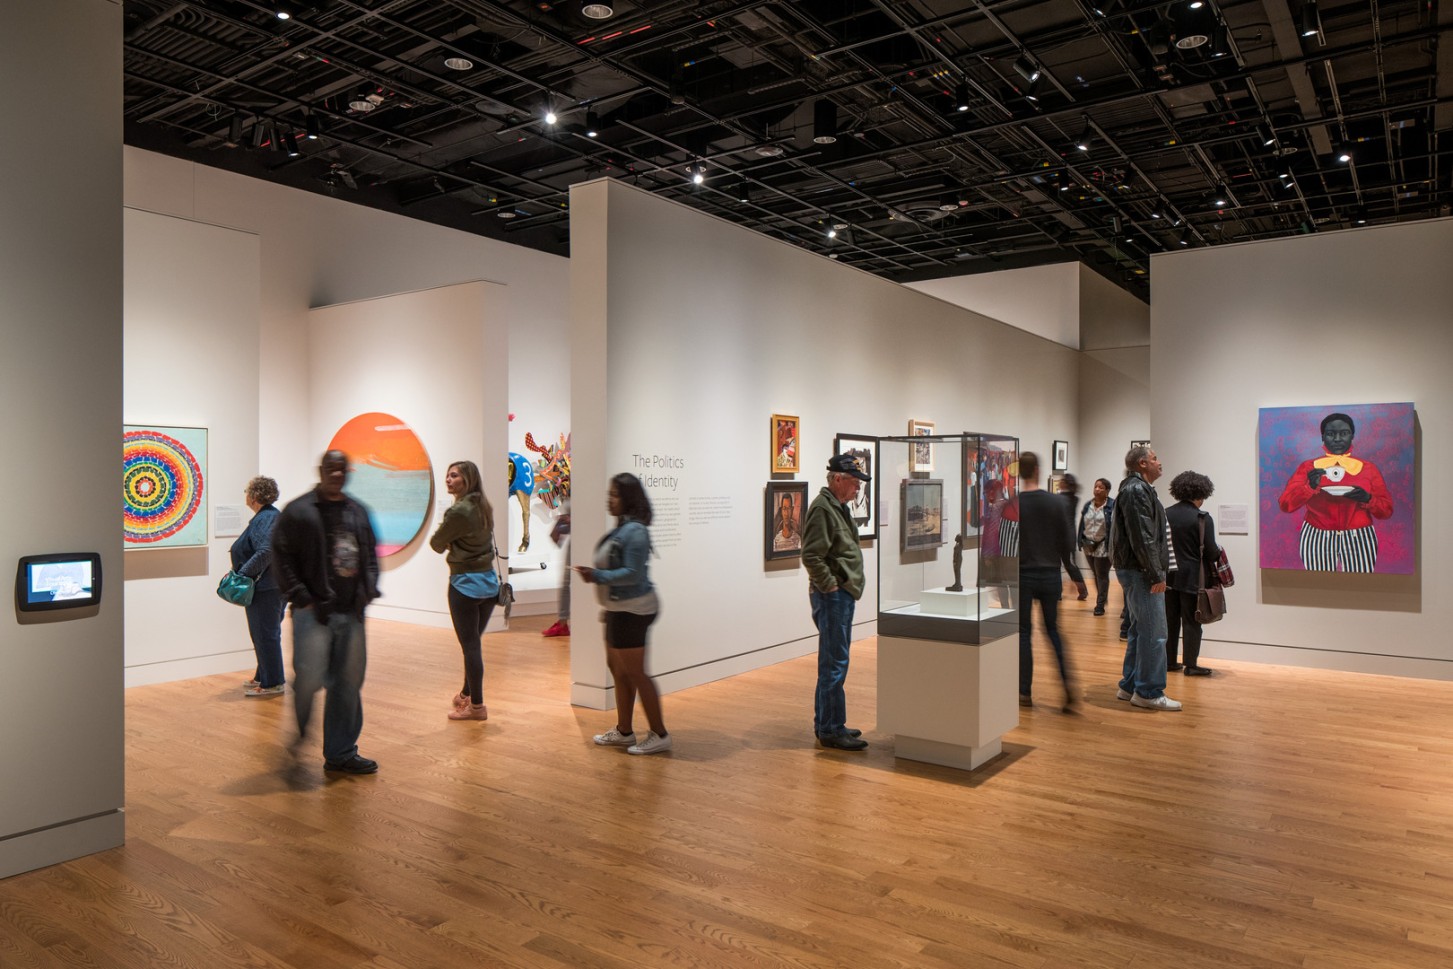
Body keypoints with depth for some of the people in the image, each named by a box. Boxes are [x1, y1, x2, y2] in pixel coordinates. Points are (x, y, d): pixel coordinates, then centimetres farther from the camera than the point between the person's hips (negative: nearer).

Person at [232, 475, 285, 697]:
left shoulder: (268, 518, -18)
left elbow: (266, 553, -27)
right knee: (262, 633, 18)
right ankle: (263, 677, 30)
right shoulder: (265, 516, 14)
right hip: (264, 586, 11)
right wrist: (238, 550, 14)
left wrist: (243, 573, -21)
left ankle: (272, 683, 5)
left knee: (266, 634, -3)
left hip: (267, 588, -11)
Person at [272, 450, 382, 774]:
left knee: (349, 683, 8)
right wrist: (301, 598, -13)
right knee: (310, 678, -9)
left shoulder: (358, 511, 13)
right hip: (314, 611, -5)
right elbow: (282, 557, -7)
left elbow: (370, 556, 19)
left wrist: (369, 590, 5)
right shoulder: (298, 511, -4)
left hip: (351, 613, 5)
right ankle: (299, 731, 22)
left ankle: (341, 753, 19)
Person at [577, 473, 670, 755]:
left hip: (631, 610, -11)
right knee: (617, 668, 17)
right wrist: (594, 573, 10)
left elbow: (633, 573, -25)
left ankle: (659, 735, 9)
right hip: (619, 609, 11)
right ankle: (624, 731, 30)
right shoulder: (621, 528, 10)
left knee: (634, 673, -3)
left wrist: (597, 576, -23)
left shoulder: (635, 531, -21)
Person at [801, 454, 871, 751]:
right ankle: (831, 730, 3)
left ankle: (827, 725, 25)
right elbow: (811, 556, -24)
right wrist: (830, 585, -18)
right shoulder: (822, 508, -16)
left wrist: (846, 587, 15)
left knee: (832, 663, 16)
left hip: (843, 594, 10)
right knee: (835, 665, -5)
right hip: (832, 596, -10)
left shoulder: (839, 507, 15)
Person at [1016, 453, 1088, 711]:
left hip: (1022, 576, -2)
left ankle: (1025, 692, 8)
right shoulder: (1057, 503, -2)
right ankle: (1067, 683, -4)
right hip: (1050, 576, 2)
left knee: (1024, 632, 7)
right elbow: (1067, 544, 1)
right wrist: (1075, 576, 11)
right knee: (1053, 630, 13)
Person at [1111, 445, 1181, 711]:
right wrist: (1156, 575, -19)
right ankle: (1149, 692, -3)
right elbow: (1142, 538, -21)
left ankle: (1129, 686, 22)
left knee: (1139, 630, 15)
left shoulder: (1138, 489, 21)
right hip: (1140, 571, -11)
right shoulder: (1137, 491, -14)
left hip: (1135, 571, 11)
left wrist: (1156, 572, 19)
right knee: (1154, 633, -8)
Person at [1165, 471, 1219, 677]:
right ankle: (1191, 665, 7)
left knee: (1170, 620, 12)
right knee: (1191, 621, 3)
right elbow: (1210, 551, -12)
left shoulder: (1165, 514, 1)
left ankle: (1169, 661, 18)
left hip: (1169, 576, 5)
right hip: (1192, 577, -5)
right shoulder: (1202, 518, -13)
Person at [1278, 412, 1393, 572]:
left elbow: (1387, 510, 9)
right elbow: (1285, 504, -4)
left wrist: (1368, 499, -11)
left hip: (1359, 540, 1)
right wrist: (1310, 486, -19)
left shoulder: (1368, 468, 11)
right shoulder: (1308, 467, 7)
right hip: (1316, 539, -1)